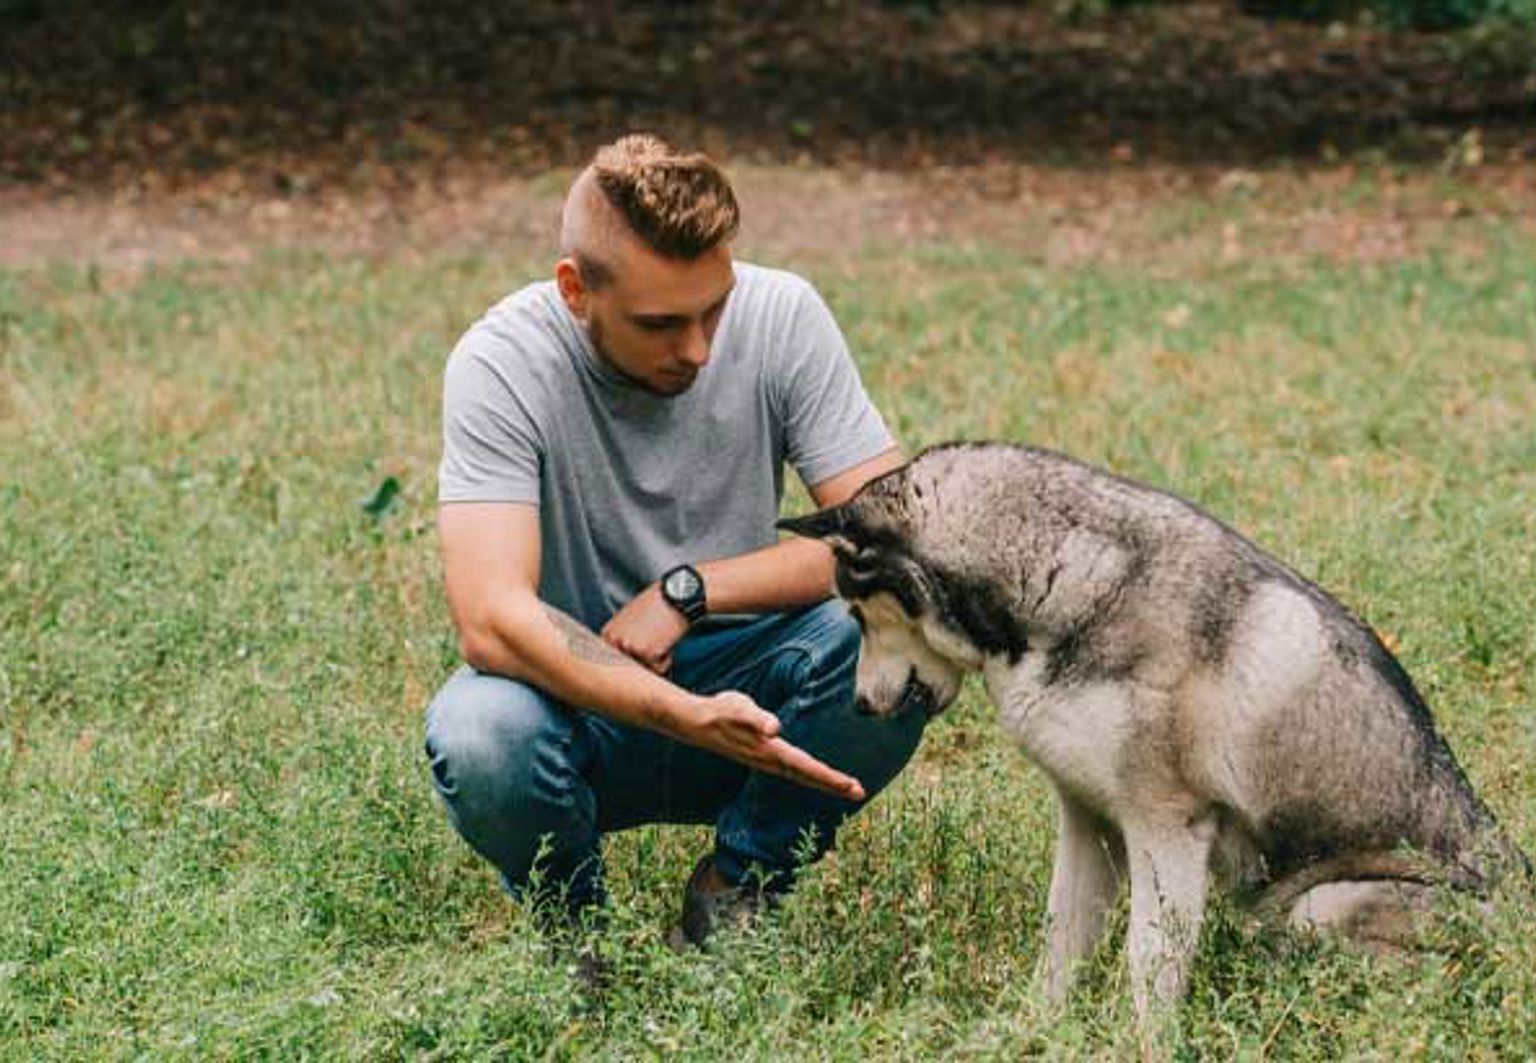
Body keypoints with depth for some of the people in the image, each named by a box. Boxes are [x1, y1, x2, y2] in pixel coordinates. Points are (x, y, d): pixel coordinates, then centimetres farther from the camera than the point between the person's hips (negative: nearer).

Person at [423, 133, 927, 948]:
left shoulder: (783, 316, -12)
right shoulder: (502, 363, -20)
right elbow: (491, 620, -31)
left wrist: (688, 590, -24)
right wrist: (690, 718, -42)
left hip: (736, 681, 2)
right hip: (581, 698, -2)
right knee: (477, 735, -36)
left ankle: (736, 889, -2)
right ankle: (568, 918, 0)